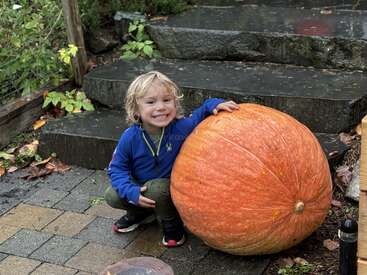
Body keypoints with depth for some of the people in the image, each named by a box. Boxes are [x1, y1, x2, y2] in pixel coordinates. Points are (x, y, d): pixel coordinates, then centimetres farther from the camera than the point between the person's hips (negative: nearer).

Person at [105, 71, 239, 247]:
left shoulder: (182, 127, -24)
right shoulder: (130, 137, -21)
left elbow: (201, 114, -7)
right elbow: (117, 168, -10)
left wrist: (214, 104, -30)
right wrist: (131, 192, -26)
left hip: (172, 190, -3)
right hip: (140, 188, 3)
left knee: (156, 188, -34)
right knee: (112, 196, -16)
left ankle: (172, 226, -5)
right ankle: (139, 213, 18)